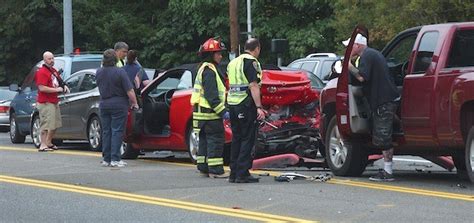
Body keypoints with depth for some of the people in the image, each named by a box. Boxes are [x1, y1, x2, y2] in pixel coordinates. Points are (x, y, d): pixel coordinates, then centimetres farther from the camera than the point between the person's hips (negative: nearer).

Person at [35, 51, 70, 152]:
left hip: (54, 101, 10)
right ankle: (43, 145, -11)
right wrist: (56, 89, -19)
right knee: (46, 124, -12)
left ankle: (49, 143, 28)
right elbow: (42, 88, -22)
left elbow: (59, 81, 32)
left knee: (56, 124, 16)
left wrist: (64, 86, 10)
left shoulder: (54, 71, 17)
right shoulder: (42, 72, -14)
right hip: (45, 103, -10)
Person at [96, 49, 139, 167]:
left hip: (103, 104, 5)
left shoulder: (98, 72, 2)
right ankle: (115, 159, -8)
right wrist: (134, 103, -2)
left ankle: (106, 159, 11)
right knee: (117, 132, -3)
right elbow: (129, 91, -13)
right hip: (119, 104, -5)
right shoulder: (120, 72, -14)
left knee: (106, 132, 10)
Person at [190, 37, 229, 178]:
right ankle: (215, 170, -10)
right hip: (210, 114, -11)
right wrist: (223, 112, -23)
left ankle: (204, 168, 18)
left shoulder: (204, 69, 19)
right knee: (216, 140, -9)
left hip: (201, 113, 11)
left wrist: (222, 110, 24)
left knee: (205, 140, 13)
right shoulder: (209, 71, -15)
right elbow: (212, 96, -22)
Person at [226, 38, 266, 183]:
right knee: (248, 139, -5)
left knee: (236, 138, 13)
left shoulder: (233, 62, 19)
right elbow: (253, 86, -17)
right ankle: (242, 174, -9)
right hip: (246, 104, -8)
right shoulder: (251, 62, -9)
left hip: (232, 104, 8)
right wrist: (259, 107, -20)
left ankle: (233, 173, 13)